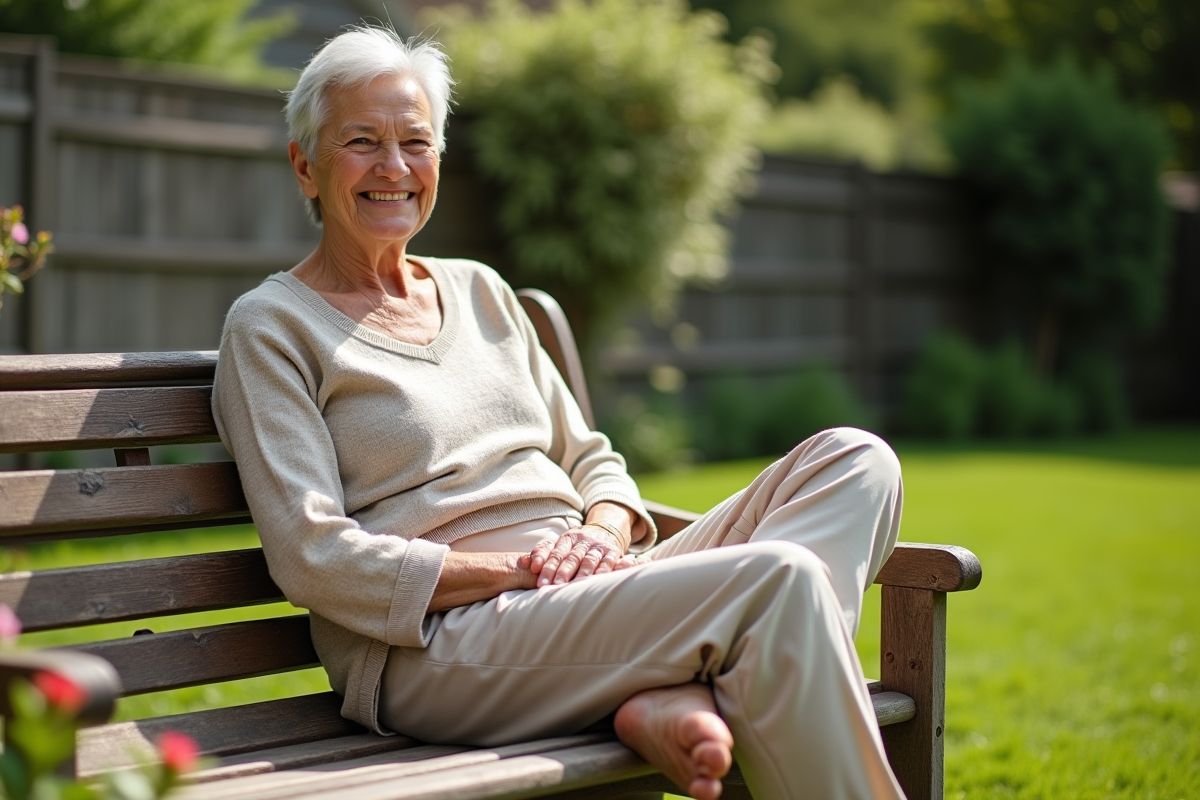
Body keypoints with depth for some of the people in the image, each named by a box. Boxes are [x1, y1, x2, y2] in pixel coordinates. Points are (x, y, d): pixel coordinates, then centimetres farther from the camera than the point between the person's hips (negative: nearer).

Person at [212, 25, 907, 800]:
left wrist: (602, 535, -3)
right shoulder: (271, 326, 2)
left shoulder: (481, 292, 21)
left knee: (854, 461, -12)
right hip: (434, 644, -7)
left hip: (590, 606, 8)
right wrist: (523, 569, -15)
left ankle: (688, 693, -31)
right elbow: (311, 557, -8)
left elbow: (591, 460, 22)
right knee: (778, 578, -29)